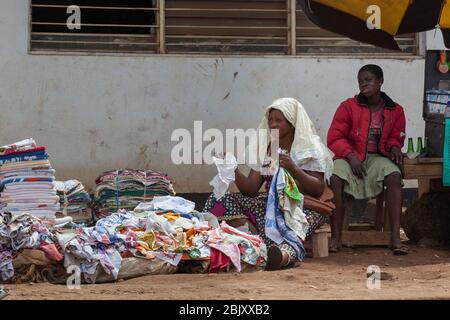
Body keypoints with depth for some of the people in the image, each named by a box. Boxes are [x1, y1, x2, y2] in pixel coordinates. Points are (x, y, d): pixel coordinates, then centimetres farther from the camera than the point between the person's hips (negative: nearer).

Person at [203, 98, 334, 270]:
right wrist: (234, 170, -12)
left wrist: (293, 169, -25)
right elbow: (251, 190, 6)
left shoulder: (309, 149, 0)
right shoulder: (263, 148, 14)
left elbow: (318, 190, -11)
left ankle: (285, 253, -74)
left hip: (303, 206, -5)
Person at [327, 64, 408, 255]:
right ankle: (336, 237, -25)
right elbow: (334, 138, -4)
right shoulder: (348, 107, -2)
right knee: (335, 179, -34)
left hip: (377, 157, 1)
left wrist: (394, 147, -6)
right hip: (349, 156, -1)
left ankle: (395, 237, -31)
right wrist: (351, 157, -18)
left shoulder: (395, 111, 6)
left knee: (395, 176, -32)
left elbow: (395, 137, 19)